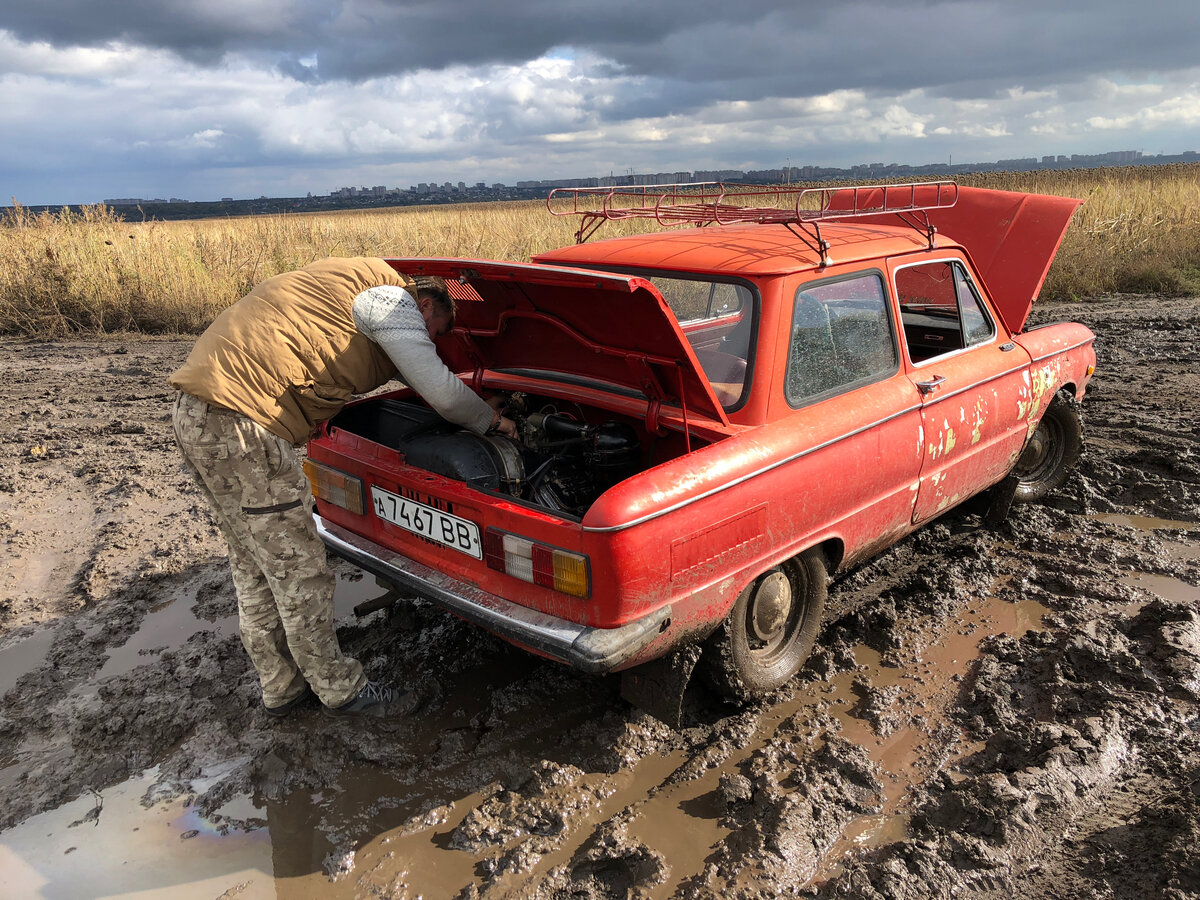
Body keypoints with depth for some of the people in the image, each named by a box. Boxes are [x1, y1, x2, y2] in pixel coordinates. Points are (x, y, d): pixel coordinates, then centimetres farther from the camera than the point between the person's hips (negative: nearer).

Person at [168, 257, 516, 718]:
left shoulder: (354, 287, 25)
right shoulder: (394, 299, -5)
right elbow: (441, 391, -9)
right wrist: (494, 421, 10)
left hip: (196, 413, 11)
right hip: (242, 424, -11)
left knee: (254, 565, 20)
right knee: (299, 572, 4)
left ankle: (283, 687, 35)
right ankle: (339, 691, 21)